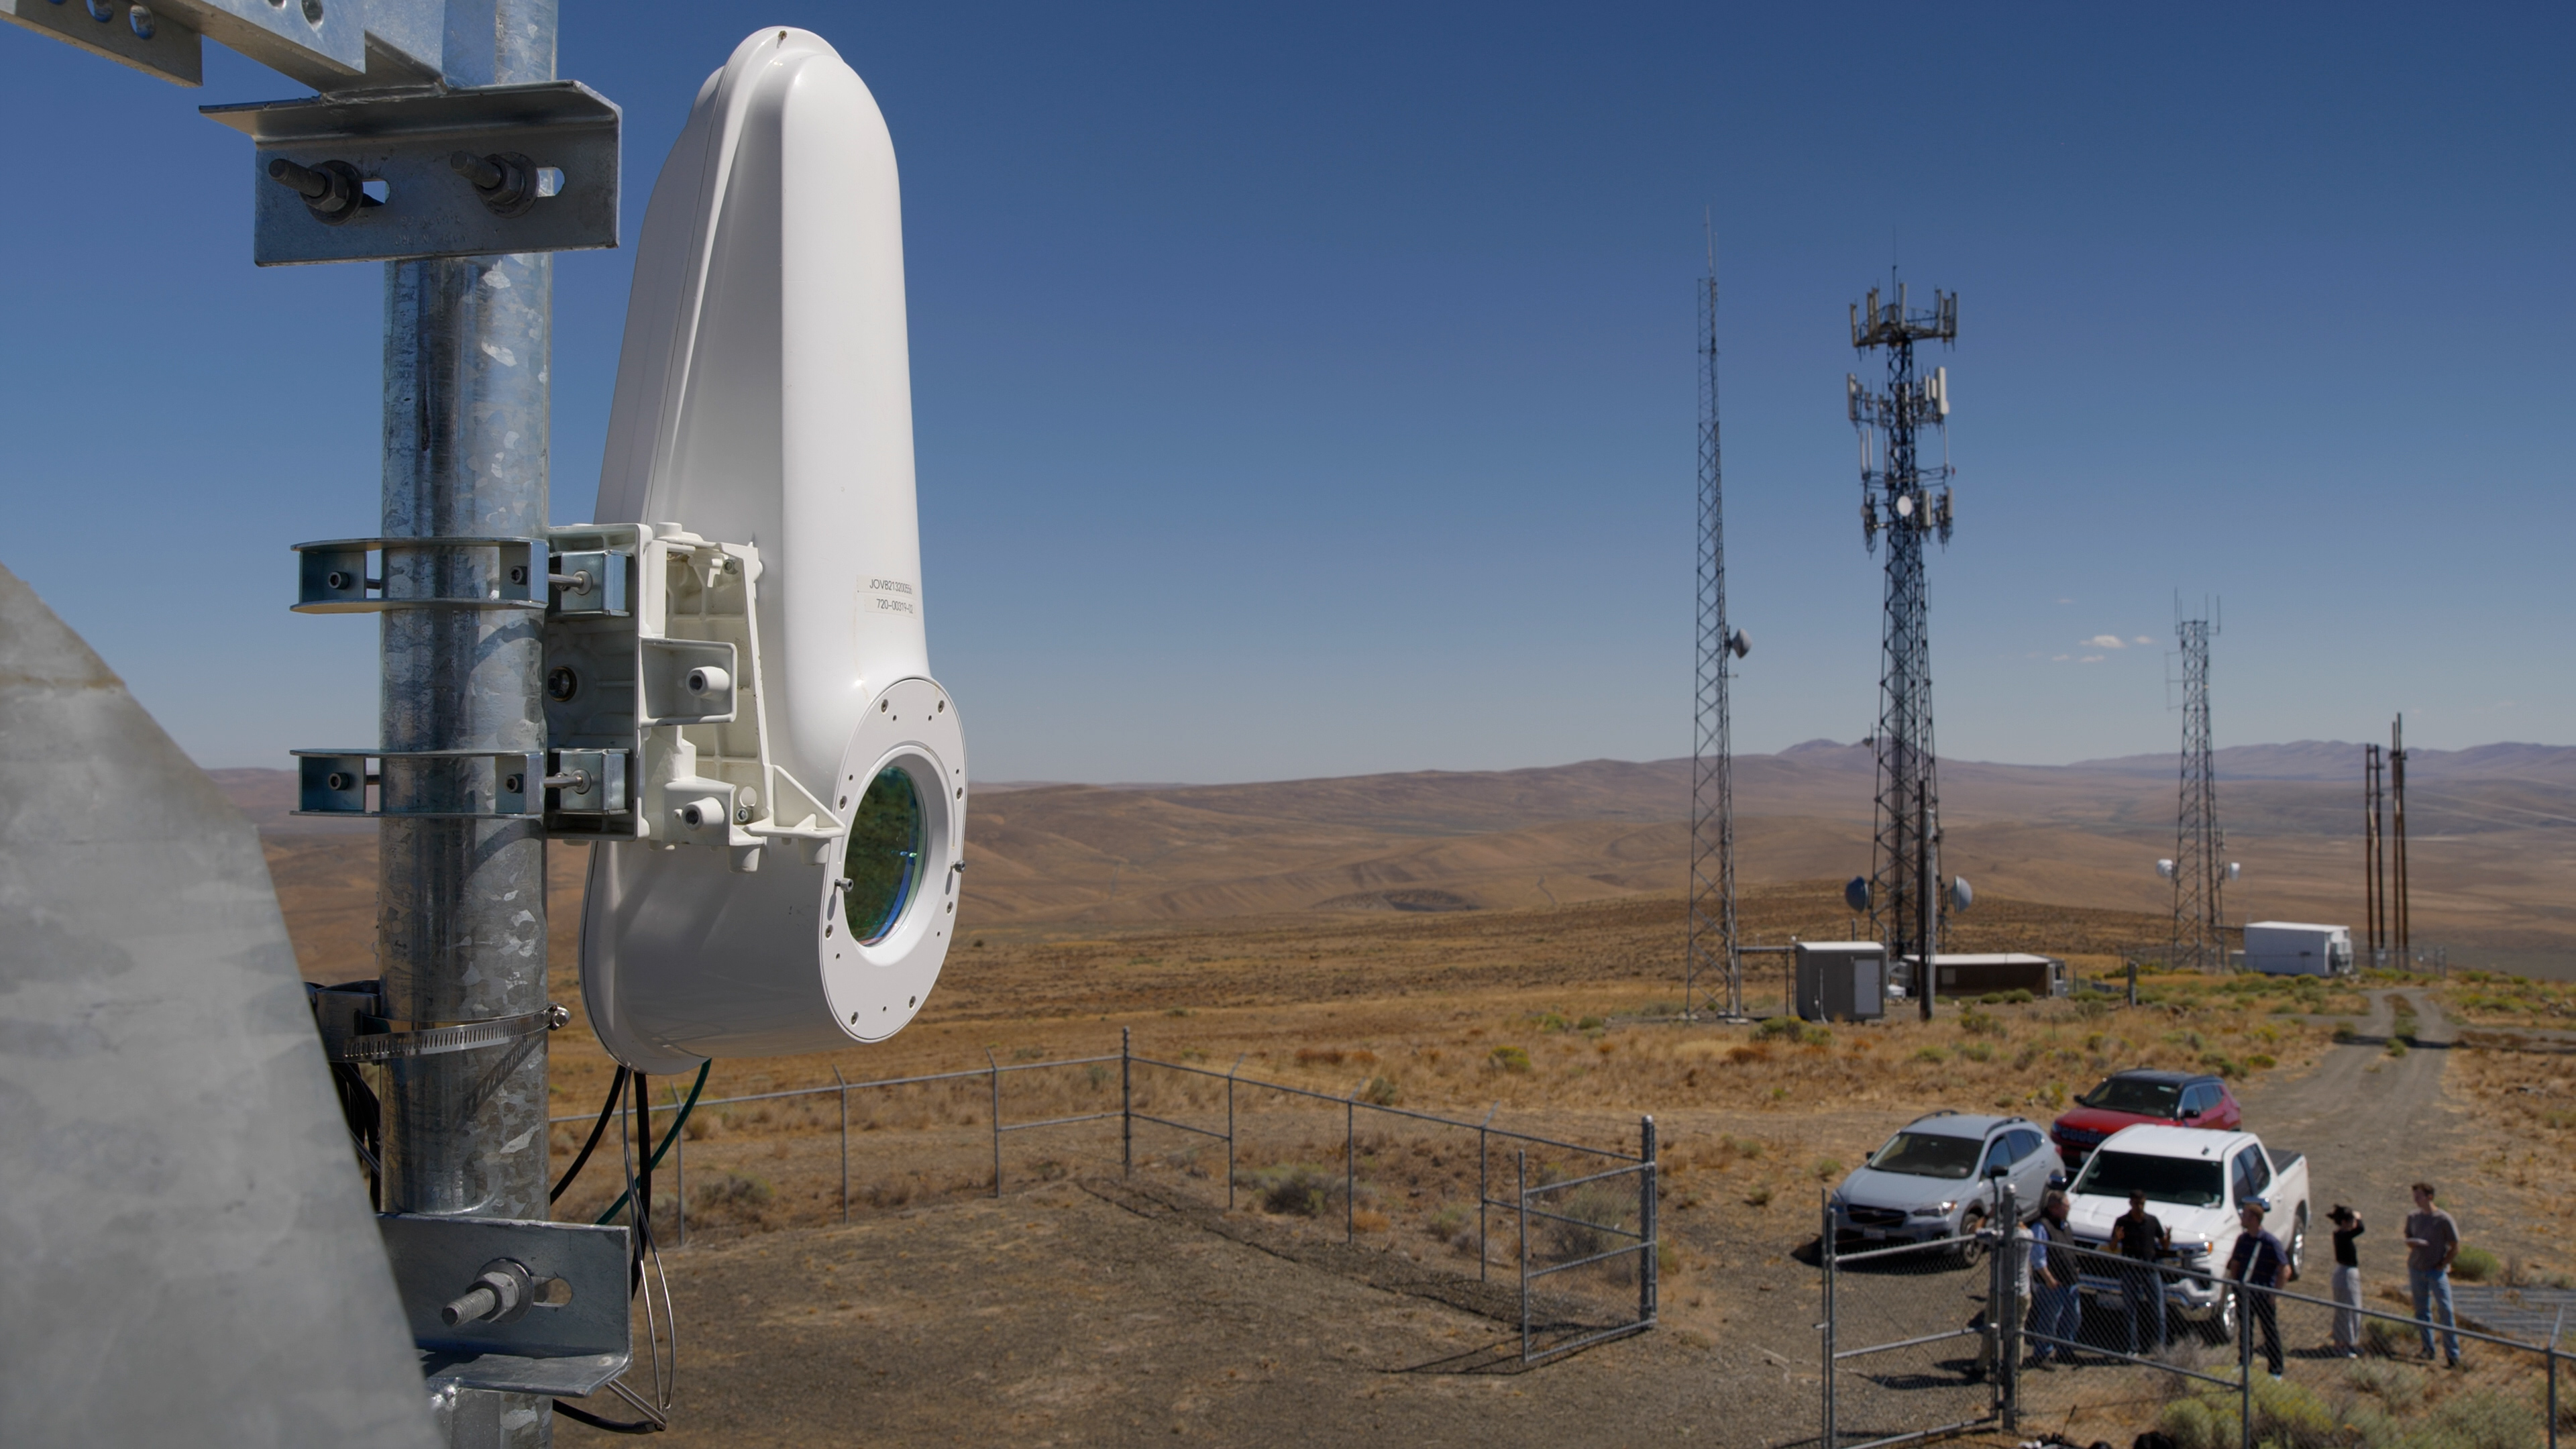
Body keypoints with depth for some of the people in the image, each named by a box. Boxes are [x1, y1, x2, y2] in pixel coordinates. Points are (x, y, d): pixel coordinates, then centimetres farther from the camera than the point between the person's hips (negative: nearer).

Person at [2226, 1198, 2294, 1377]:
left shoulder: (2271, 1242, -16)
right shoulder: (2242, 1239, 1)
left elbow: (2285, 1271, -15)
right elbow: (2235, 1264, 13)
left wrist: (2274, 1294, -16)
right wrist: (2235, 1287, 6)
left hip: (2264, 1295, -5)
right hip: (2244, 1293, 5)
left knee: (2270, 1333, 7)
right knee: (2244, 1332, 16)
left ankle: (2275, 1371, 18)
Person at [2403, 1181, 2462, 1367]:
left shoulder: (2444, 1219, -9)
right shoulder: (2412, 1217, 5)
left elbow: (2455, 1248, -4)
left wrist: (2442, 1265, -8)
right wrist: (2413, 1243, -8)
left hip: (2437, 1271, -4)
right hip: (2416, 1269, 4)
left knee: (2446, 1311, -7)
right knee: (2421, 1311, 8)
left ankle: (2453, 1355, -4)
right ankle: (2428, 1349, 17)